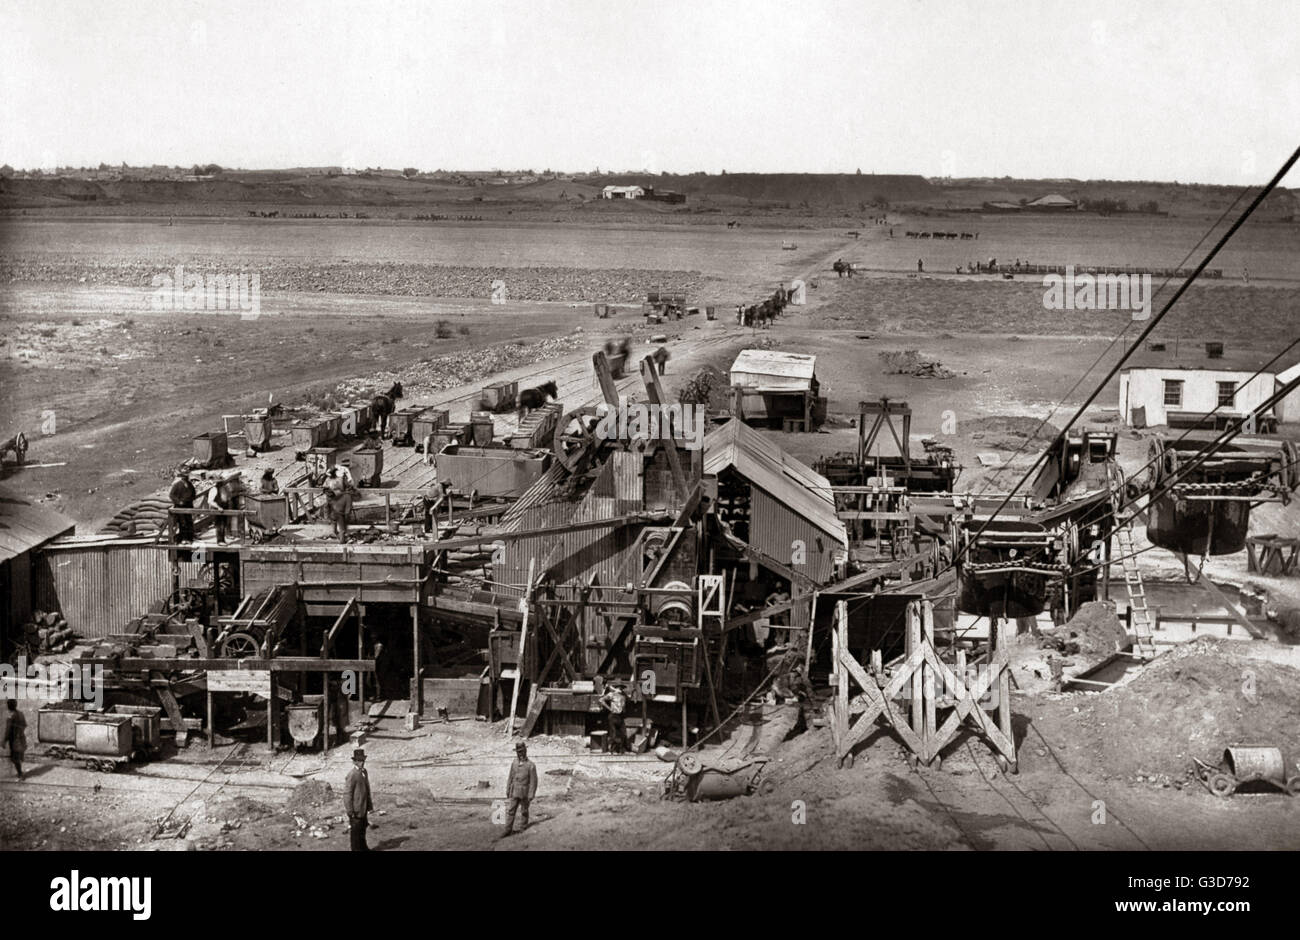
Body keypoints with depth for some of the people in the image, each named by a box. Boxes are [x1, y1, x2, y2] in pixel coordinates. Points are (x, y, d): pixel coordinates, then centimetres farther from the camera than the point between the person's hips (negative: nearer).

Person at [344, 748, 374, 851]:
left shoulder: (364, 772, 7)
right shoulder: (352, 774, -19)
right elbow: (347, 793, -19)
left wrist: (369, 806, 14)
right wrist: (350, 811, -20)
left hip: (364, 808, 8)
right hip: (356, 809, -8)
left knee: (363, 828, 19)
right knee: (355, 830, 3)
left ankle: (363, 847, 32)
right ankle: (356, 849, 12)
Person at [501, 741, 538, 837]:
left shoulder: (531, 765, -13)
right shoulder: (514, 763, 2)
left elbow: (533, 781, -13)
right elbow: (511, 777, 10)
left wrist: (531, 796, -17)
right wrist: (507, 791, 9)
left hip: (525, 793, -4)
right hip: (514, 792, 4)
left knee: (524, 812, 6)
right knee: (510, 811, -1)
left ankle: (523, 830, 17)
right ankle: (508, 830, 0)